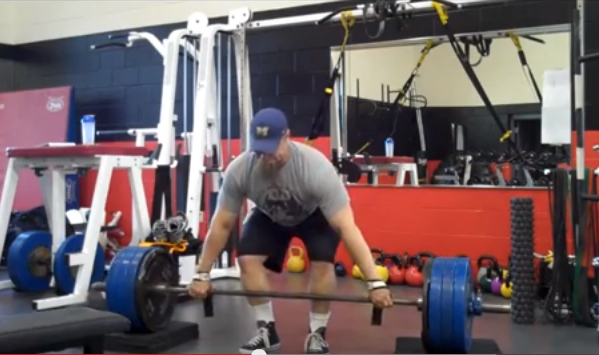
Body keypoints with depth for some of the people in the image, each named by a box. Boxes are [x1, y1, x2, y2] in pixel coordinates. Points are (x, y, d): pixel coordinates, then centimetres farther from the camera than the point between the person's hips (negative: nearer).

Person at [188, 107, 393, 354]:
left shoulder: (316, 168, -42)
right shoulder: (239, 171, -32)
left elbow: (346, 227, -44)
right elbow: (221, 224, -20)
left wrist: (374, 282, -47)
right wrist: (202, 275, -16)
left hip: (316, 215, -3)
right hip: (270, 215, 3)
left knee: (322, 261, -26)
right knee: (247, 258, -16)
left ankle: (317, 333, -6)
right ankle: (267, 330, 0)